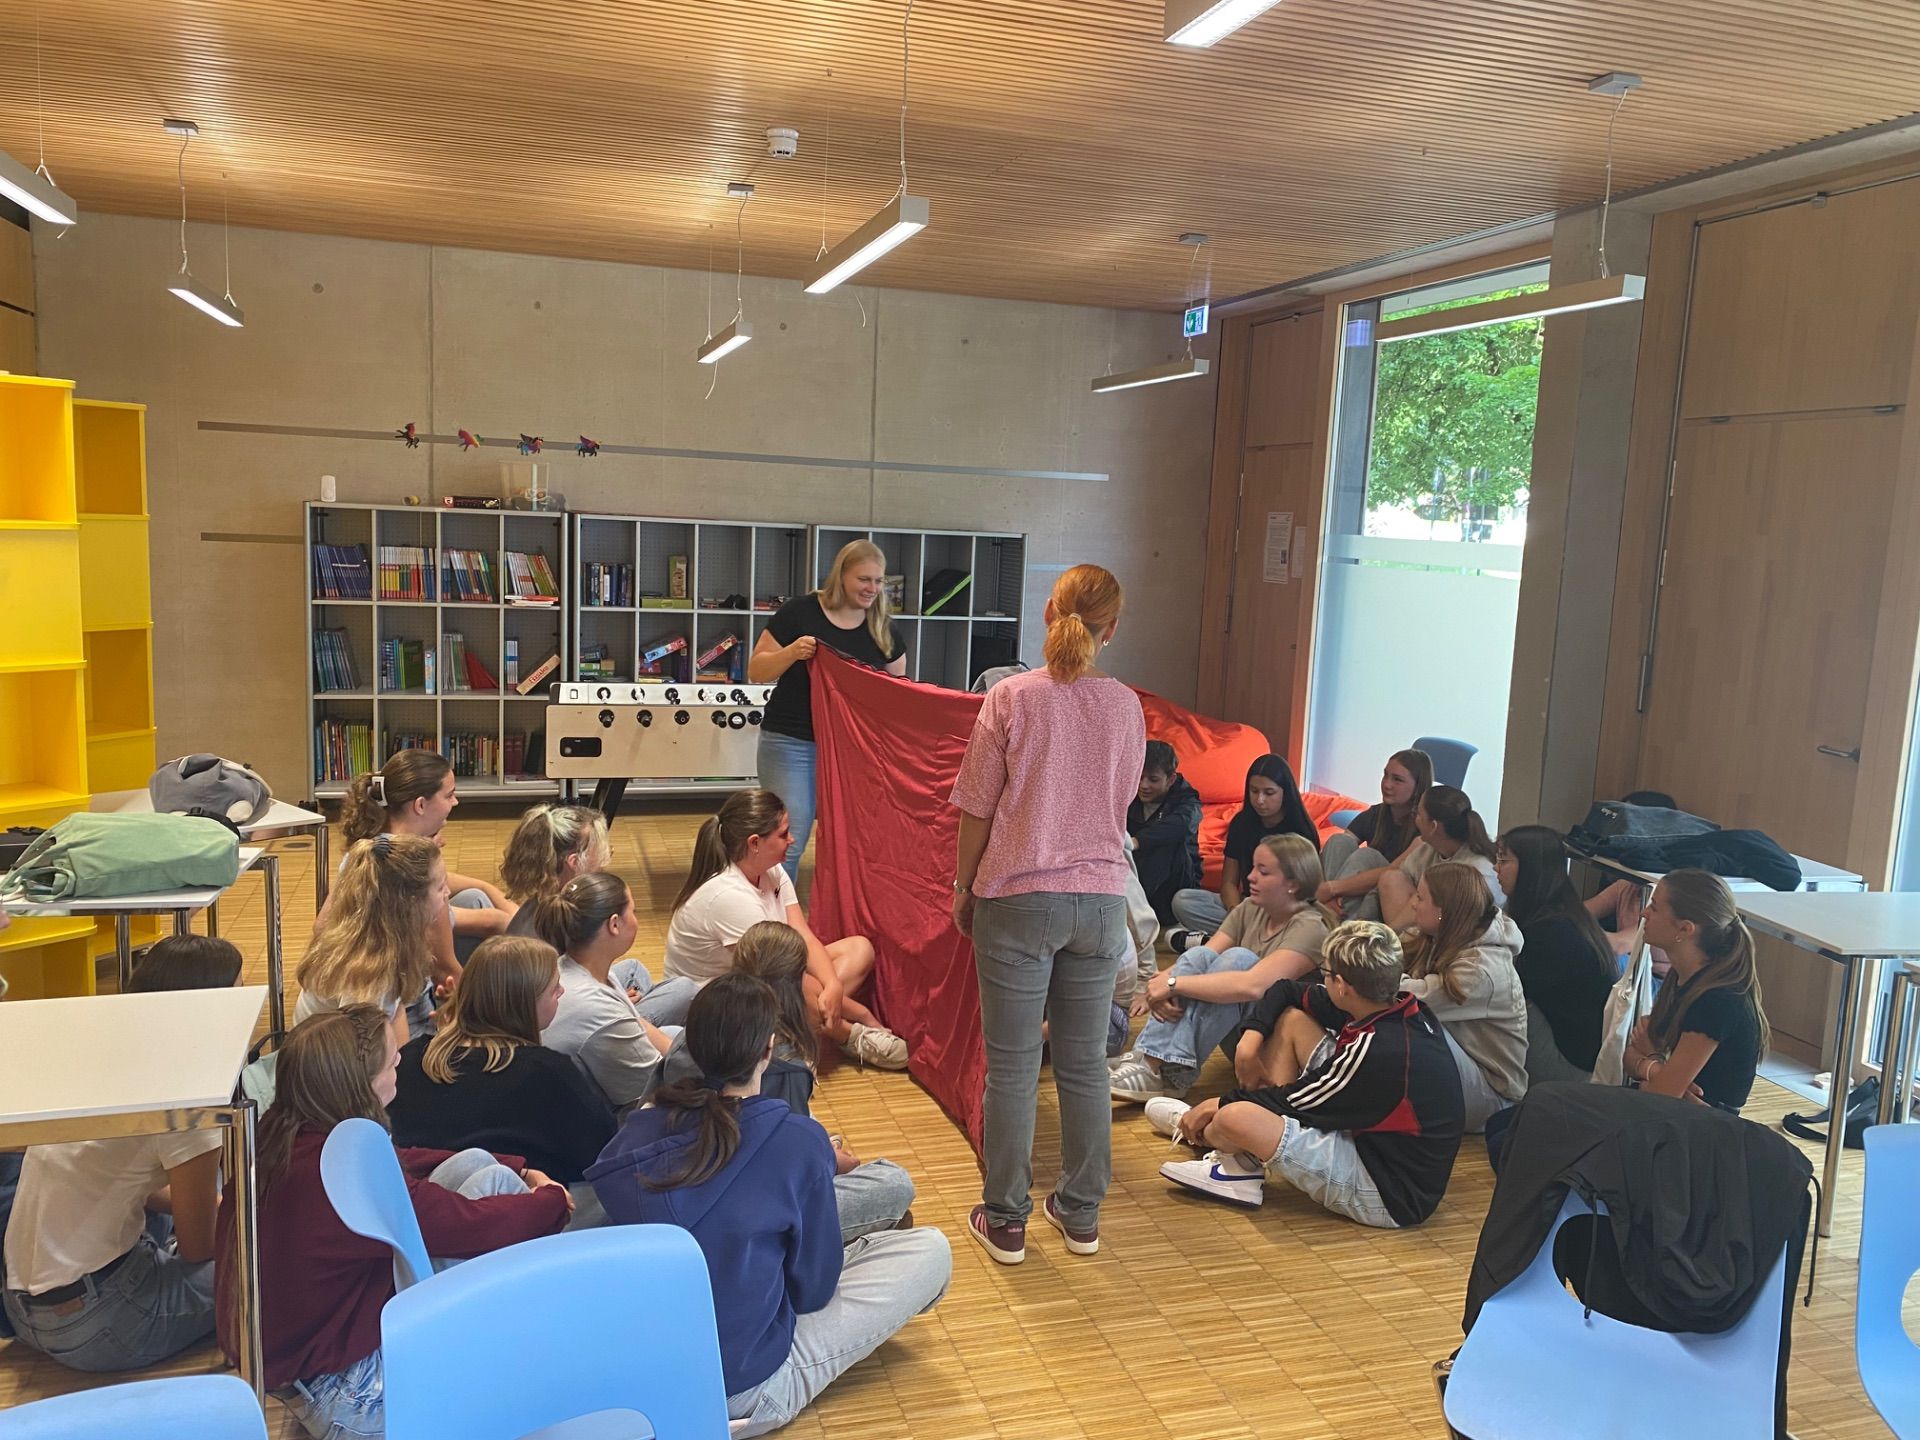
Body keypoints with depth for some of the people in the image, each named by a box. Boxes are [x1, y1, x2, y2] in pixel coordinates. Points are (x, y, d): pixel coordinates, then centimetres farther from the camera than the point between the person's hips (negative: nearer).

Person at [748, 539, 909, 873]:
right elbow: (756, 672, -3)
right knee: (787, 842, -6)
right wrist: (792, 652, -21)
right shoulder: (799, 613, -5)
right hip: (792, 744, -4)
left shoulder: (883, 628, 6)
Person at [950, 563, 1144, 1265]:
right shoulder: (1126, 706, 1)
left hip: (1019, 898, -3)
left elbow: (976, 810, -5)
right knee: (1085, 1063, 14)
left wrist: (963, 889, 7)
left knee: (1012, 1066, 6)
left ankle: (1005, 1220, 15)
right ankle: (1081, 1213, 25)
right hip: (1101, 897, 3)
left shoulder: (1011, 698, -9)